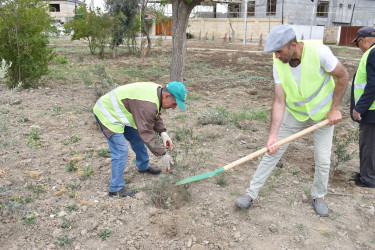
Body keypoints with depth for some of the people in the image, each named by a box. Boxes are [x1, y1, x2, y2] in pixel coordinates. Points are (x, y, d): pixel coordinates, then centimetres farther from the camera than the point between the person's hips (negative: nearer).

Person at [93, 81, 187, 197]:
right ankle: (116, 189, -1)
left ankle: (143, 166, 40)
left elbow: (155, 116, 10)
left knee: (137, 139, 18)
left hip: (118, 112, 10)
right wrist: (163, 154, -23)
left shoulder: (157, 91, -3)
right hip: (107, 115, -10)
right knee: (121, 151, -13)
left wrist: (163, 132, -5)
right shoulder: (147, 105, -35)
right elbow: (146, 133, -30)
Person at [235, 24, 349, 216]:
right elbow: (279, 102, -19)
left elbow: (343, 76, -12)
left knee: (323, 160, 4)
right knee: (272, 153, 0)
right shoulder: (278, 64, -18)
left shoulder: (318, 52, -29)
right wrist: (272, 135, -26)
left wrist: (334, 108, -13)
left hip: (323, 113, -2)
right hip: (294, 113, 2)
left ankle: (319, 197, 31)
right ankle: (251, 194, 11)